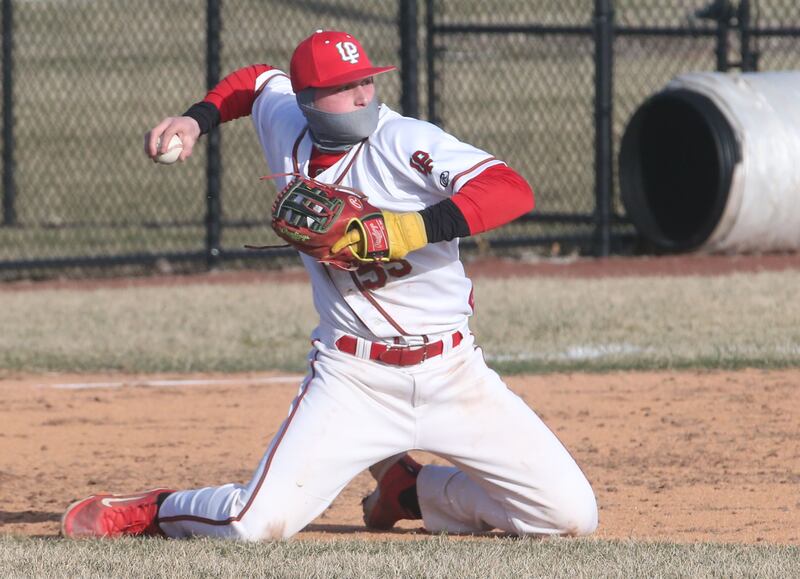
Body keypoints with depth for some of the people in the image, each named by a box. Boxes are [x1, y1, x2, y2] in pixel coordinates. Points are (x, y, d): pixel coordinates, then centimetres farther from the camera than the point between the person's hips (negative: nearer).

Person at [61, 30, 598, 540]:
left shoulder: (403, 141, -13)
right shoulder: (286, 129, 1)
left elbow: (513, 190, -25)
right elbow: (256, 81, 25)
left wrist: (412, 229, -35)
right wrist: (199, 119, 9)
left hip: (452, 373, -1)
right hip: (353, 380, 1)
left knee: (571, 514, -5)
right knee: (259, 522, -17)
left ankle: (412, 490, 21)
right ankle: (155, 510, 18)